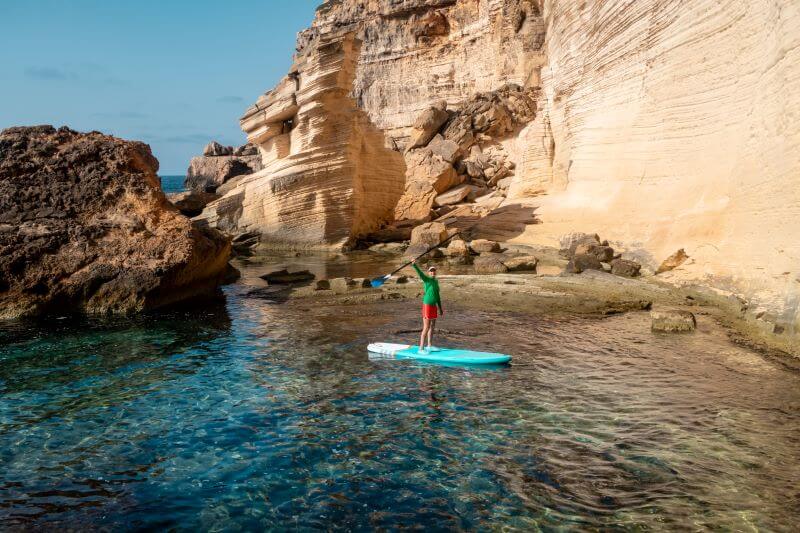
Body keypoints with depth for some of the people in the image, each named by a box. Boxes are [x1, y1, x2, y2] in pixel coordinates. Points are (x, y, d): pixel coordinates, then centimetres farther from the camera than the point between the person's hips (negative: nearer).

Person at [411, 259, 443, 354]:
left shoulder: (436, 281, 13)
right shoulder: (426, 279, -8)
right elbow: (420, 273, -29)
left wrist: (440, 308, 21)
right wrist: (414, 265, -48)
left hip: (434, 306, 8)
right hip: (427, 306, -8)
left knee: (432, 326, 15)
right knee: (426, 328, -8)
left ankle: (429, 346, 28)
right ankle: (421, 348, -3)